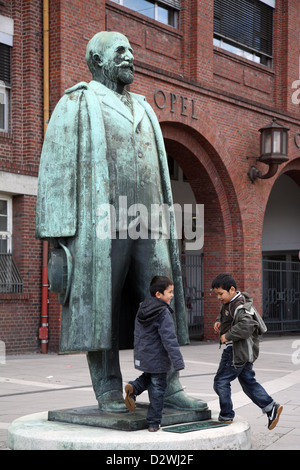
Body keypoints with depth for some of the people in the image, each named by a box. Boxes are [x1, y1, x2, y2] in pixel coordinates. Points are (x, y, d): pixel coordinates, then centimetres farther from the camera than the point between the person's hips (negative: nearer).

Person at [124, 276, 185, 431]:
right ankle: (153, 423, 11)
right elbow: (169, 340, -23)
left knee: (148, 377, 30)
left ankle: (133, 387, 2)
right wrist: (178, 362, -22)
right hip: (158, 360, -7)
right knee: (157, 389, 5)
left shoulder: (142, 309, 5)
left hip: (142, 358, 7)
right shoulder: (164, 314, -20)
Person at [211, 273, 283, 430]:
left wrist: (227, 336, -25)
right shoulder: (229, 303, 10)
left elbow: (246, 326, -34)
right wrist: (219, 321, 10)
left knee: (221, 382, -2)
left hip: (238, 351, -10)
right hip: (244, 352, 10)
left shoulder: (239, 306, -21)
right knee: (248, 381, 15)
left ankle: (226, 417, 8)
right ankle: (271, 407, 16)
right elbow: (224, 314, 31)